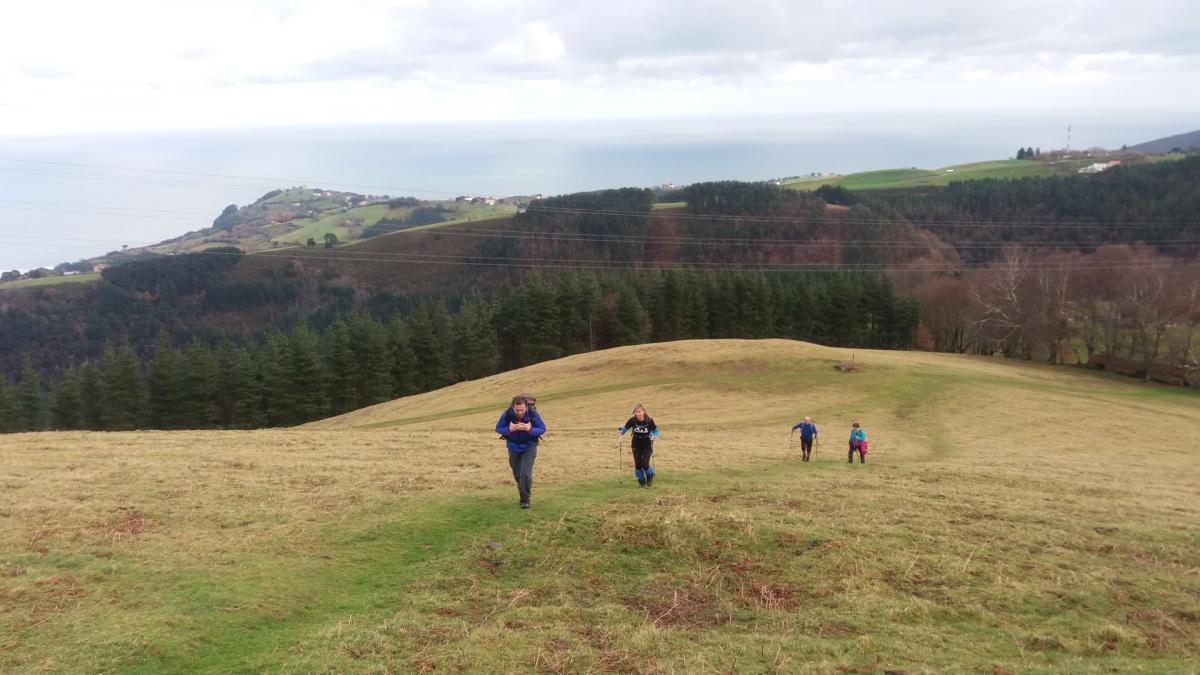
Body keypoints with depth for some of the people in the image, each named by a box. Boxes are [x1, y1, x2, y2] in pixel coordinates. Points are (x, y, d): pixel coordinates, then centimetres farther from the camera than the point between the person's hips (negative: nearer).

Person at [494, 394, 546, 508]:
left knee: (525, 473, -15)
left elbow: (542, 429, -15)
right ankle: (524, 493, 38)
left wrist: (530, 429, -35)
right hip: (513, 446, 2)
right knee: (517, 474, 12)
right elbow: (498, 428, -12)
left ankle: (525, 499, 1)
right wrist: (510, 429, -33)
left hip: (529, 446, -2)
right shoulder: (507, 414, -25)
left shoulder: (533, 413, -26)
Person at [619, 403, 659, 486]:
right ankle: (641, 480, 27)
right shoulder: (632, 420, -14)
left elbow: (656, 431, -6)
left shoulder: (649, 420, -17)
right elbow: (625, 428, -5)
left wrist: (653, 436, -26)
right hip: (636, 444, 2)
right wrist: (621, 430, -27)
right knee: (638, 464, -2)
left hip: (647, 444, -2)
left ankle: (650, 476, 22)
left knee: (645, 464, -12)